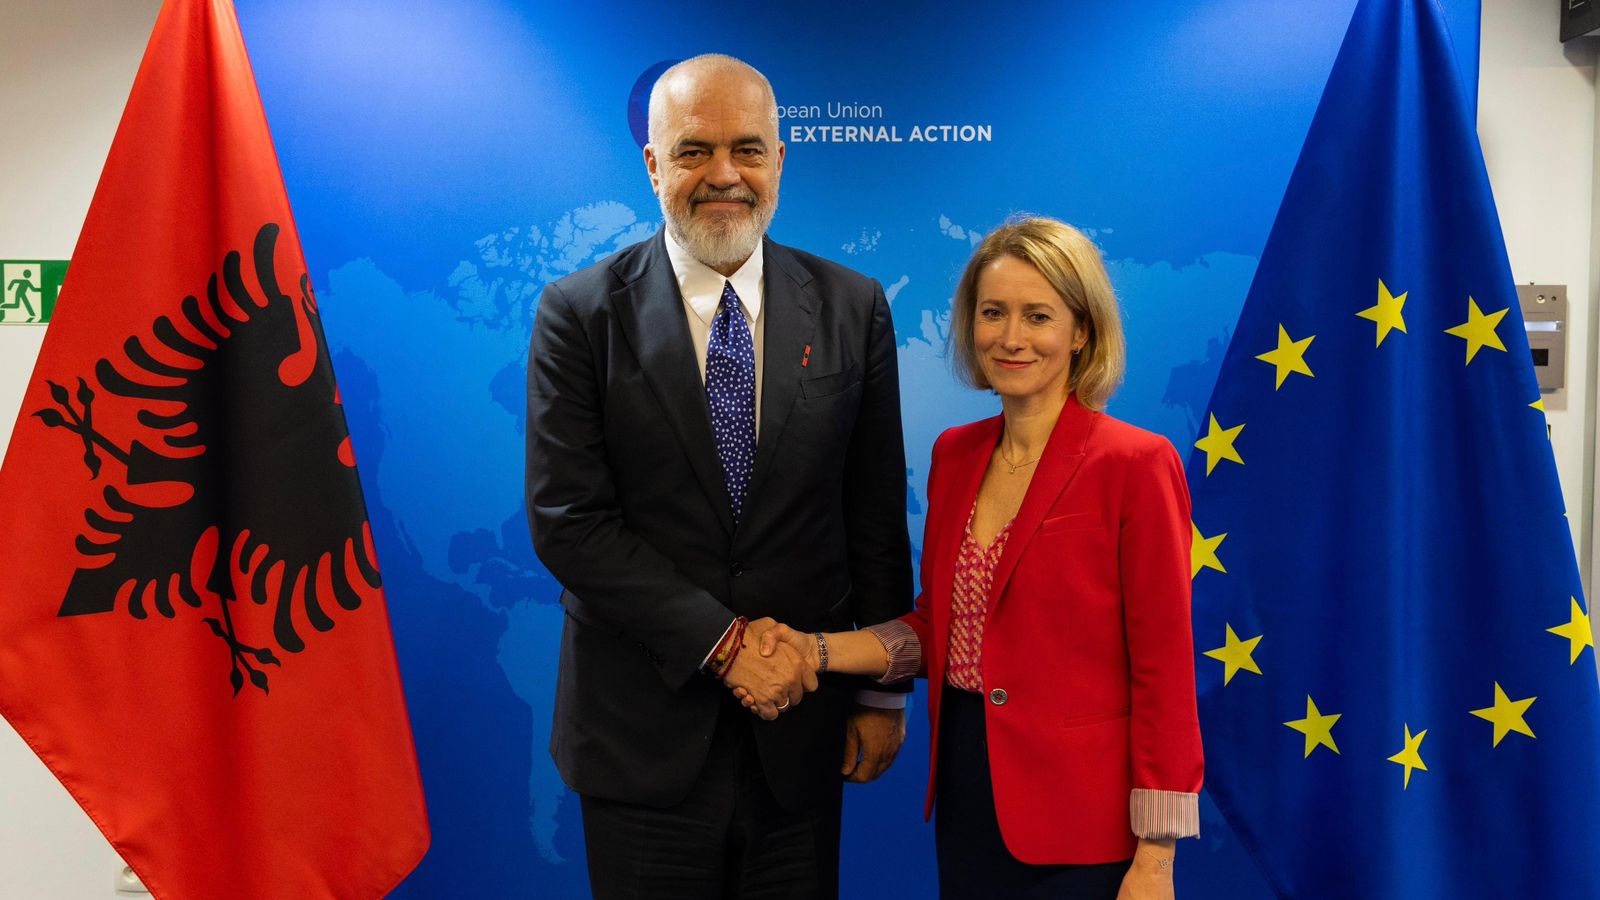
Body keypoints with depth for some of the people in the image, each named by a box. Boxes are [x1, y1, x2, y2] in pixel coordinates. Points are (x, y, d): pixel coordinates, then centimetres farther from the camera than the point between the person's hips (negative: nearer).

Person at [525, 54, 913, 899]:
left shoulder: (851, 308, -1)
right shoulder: (579, 314, -7)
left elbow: (877, 515, 2)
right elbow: (566, 522, -11)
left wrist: (883, 690, 4)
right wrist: (722, 641, -15)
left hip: (800, 715, 2)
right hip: (643, 732, -1)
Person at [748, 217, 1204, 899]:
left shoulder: (1135, 464, -14)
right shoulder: (955, 453, 3)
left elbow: (1163, 671, -13)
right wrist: (819, 651, -5)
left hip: (1080, 825, -5)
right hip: (966, 798, 5)